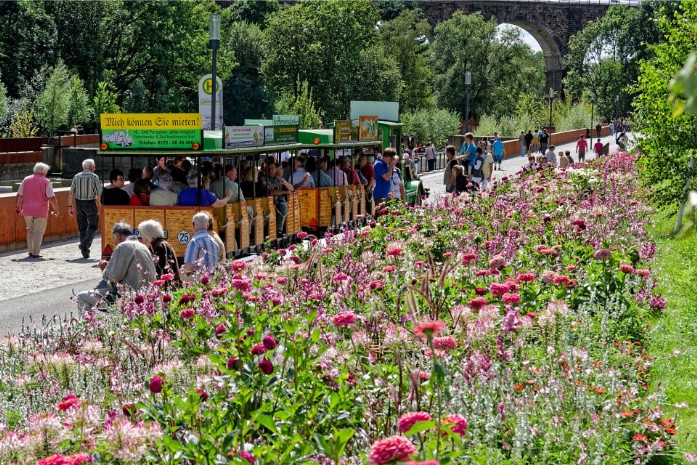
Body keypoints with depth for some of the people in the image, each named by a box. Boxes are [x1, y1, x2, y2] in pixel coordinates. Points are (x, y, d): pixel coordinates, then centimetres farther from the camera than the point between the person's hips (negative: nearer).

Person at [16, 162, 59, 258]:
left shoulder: (26, 180, 7)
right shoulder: (46, 182, -5)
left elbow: (19, 195, 7)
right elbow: (51, 198, -10)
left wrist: (18, 207, 19)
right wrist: (55, 210, 1)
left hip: (27, 210, 4)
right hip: (41, 211, -4)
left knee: (30, 231, 18)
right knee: (38, 232, 2)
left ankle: (31, 251, 19)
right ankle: (35, 253, -1)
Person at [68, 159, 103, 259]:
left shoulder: (76, 177, 5)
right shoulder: (94, 177, -6)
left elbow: (71, 193, 2)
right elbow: (99, 194, -8)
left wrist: (70, 206, 5)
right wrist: (99, 205, 5)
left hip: (79, 203, 4)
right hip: (90, 203, -4)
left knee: (82, 227, 11)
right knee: (93, 226, 3)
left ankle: (85, 251, 11)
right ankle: (85, 244, -19)